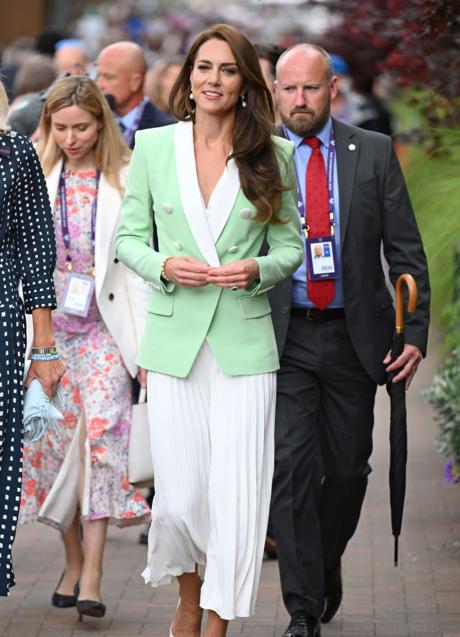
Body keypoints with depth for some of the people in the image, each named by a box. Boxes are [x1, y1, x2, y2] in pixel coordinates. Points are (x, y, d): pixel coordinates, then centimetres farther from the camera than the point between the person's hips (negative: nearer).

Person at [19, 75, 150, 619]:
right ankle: (73, 560, 17)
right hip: (48, 324, 2)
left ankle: (92, 575, -15)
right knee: (55, 436, 1)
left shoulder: (124, 182, 1)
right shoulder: (35, 179, 6)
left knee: (101, 430, -14)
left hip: (104, 326, -2)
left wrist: (145, 342, -5)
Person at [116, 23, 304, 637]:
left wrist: (258, 270, -11)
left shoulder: (272, 154, 4)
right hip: (173, 341, 0)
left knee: (236, 494, -3)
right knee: (178, 495, 0)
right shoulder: (153, 146, 5)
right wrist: (164, 267, -11)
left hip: (245, 343, 0)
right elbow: (128, 237, 9)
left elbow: (290, 245, 10)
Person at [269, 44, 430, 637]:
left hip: (354, 337, 1)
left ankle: (327, 562, 37)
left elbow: (405, 249, 3)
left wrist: (414, 333, -4)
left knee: (347, 469, 9)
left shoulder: (374, 153, 2)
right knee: (292, 466, -8)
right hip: (284, 339, -1)